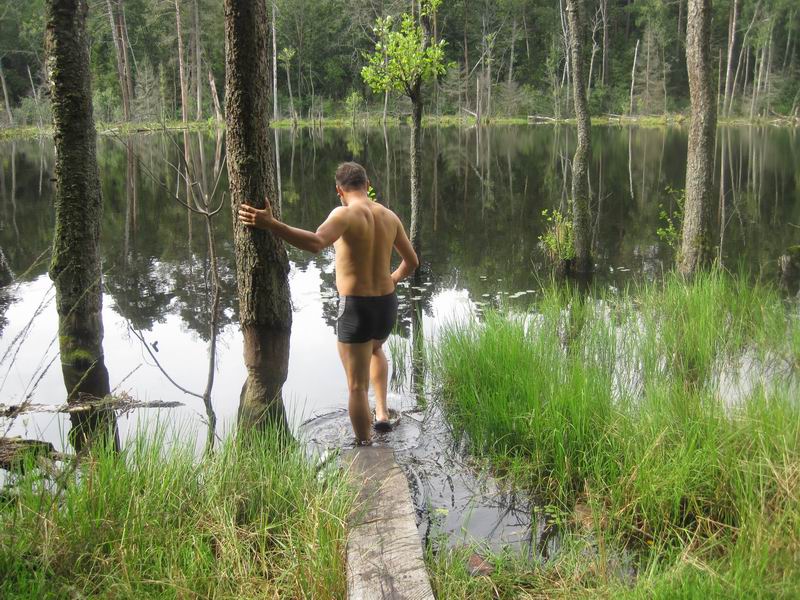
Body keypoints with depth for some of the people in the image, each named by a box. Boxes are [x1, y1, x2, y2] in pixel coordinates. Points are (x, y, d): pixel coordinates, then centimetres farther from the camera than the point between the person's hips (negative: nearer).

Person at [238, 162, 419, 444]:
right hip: (387, 306, 6)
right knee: (375, 349, 39)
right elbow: (412, 261, 15)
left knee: (357, 388, 6)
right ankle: (382, 413, 35)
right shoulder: (390, 216, 5)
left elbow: (315, 243, -36)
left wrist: (269, 224, -42)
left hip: (356, 310, -6)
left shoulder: (345, 214, -15)